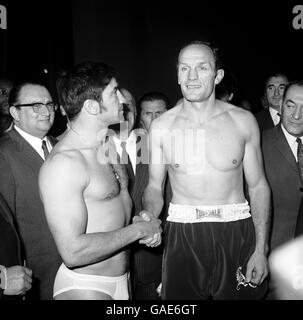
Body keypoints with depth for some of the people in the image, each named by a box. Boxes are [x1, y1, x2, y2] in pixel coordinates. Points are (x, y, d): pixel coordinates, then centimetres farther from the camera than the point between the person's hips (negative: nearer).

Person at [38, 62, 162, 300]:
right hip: (84, 287, -8)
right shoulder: (63, 162, -23)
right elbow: (73, 252, -27)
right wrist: (138, 230, -18)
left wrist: (137, 221, -2)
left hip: (122, 279, 8)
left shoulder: (109, 145, 5)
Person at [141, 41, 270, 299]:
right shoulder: (161, 126, -2)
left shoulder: (243, 121, -3)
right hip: (182, 235, 0)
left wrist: (261, 250, -1)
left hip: (236, 232, 0)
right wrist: (149, 216, -16)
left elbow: (258, 186, 2)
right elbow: (155, 186, 6)